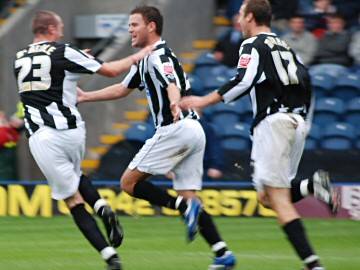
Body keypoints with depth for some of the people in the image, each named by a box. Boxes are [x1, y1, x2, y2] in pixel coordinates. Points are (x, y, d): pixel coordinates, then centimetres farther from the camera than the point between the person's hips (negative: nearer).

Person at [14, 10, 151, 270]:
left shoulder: (19, 58, 12)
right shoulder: (64, 53, -1)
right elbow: (111, 70, 2)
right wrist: (135, 58, 19)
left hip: (40, 136, 0)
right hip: (71, 130, 0)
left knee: (73, 200, 3)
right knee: (75, 175, 32)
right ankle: (103, 208, 3)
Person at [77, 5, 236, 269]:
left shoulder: (159, 55, -8)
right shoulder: (145, 60, 22)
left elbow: (173, 85, -28)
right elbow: (121, 89, 34)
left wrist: (174, 104, -49)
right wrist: (85, 97, 38)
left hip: (175, 128, -10)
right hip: (193, 131, 10)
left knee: (129, 182, -3)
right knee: (188, 196, 6)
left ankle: (185, 208, -18)